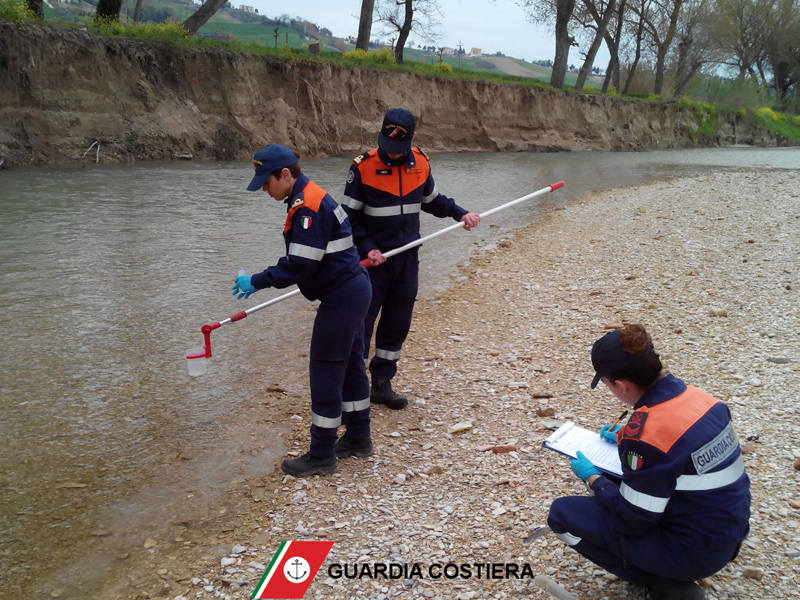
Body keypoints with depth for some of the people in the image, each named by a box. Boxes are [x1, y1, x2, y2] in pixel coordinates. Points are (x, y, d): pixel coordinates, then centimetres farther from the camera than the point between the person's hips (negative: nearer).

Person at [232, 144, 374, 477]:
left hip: (342, 297, -11)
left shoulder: (308, 206, -21)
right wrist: (260, 281, 16)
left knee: (325, 372, -2)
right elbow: (301, 260, 17)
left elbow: (301, 265, -23)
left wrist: (257, 282, -15)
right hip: (352, 290, 11)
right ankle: (358, 438, 33)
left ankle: (322, 456, 10)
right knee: (350, 366, 19)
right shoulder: (309, 198, 12)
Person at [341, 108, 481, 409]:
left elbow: (432, 201, 17)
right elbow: (350, 215, -8)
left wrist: (461, 214, 3)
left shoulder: (420, 162, 2)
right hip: (373, 260, -5)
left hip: (407, 259, 5)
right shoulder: (364, 166, -12)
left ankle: (382, 384, 23)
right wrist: (367, 248, -18)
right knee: (361, 321, -3)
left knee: (398, 323, 10)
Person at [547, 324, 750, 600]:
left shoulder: (645, 432, -29)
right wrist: (629, 440, 18)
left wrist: (593, 478, -5)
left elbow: (632, 520, -19)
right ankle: (669, 575, 17)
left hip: (694, 551, -8)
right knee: (614, 482, 24)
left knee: (562, 514, -2)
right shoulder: (693, 395, -5)